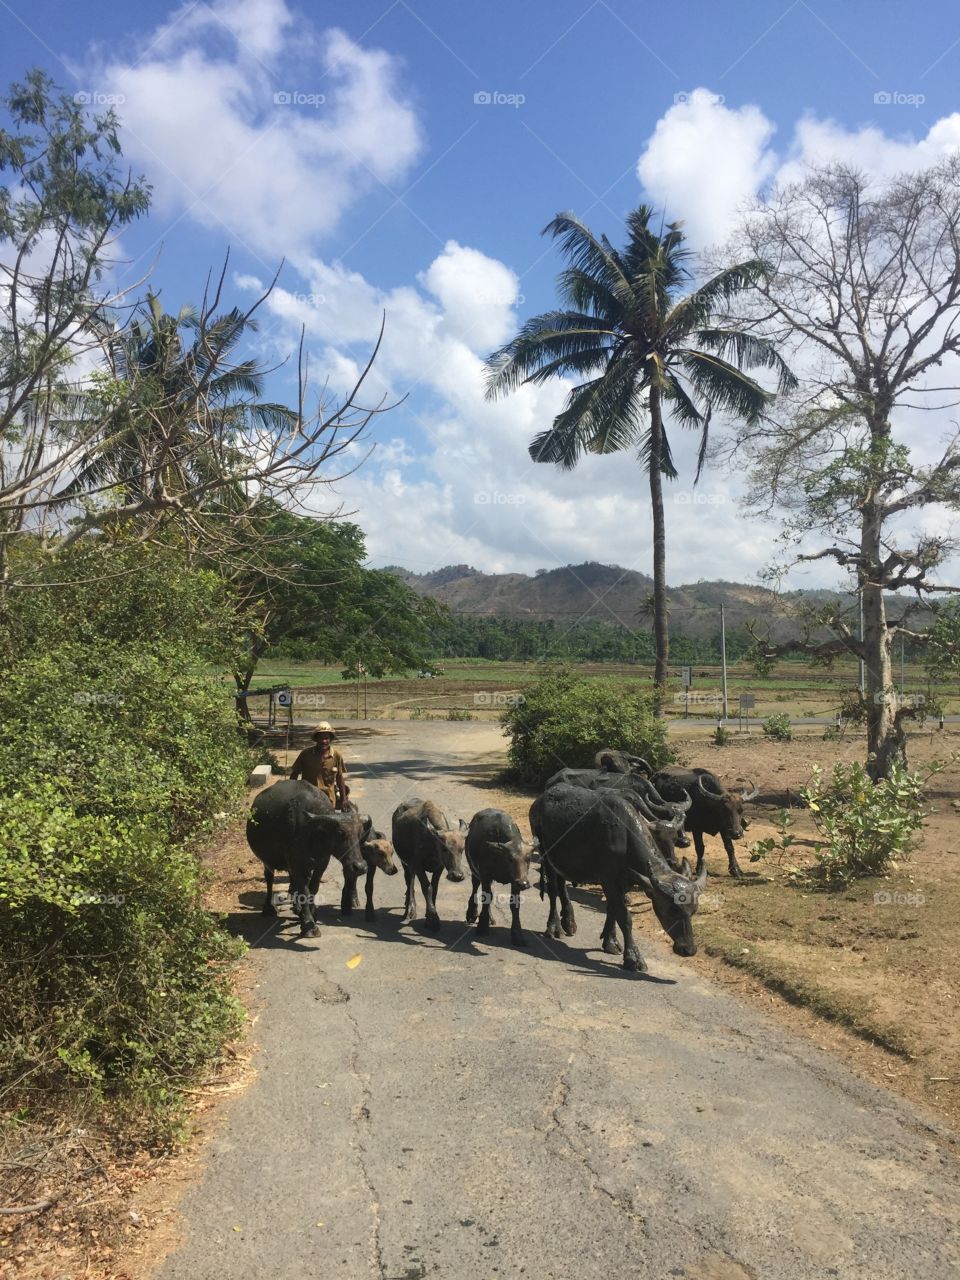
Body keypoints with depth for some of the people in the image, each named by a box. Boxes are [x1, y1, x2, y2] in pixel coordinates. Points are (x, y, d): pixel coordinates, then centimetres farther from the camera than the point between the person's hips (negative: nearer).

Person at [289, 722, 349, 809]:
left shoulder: (336, 755, -6)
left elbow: (340, 779, 3)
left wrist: (343, 798, 6)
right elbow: (294, 774, 4)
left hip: (328, 799, 0)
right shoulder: (306, 754, -8)